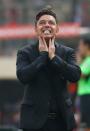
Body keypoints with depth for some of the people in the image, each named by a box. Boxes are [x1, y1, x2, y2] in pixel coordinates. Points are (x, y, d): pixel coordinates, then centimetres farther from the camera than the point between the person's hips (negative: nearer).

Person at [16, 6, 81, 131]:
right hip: (35, 120, -2)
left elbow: (75, 76, -8)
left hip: (61, 119, 2)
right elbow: (22, 76, -14)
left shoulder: (67, 52, 8)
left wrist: (53, 57, -10)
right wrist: (43, 55, -9)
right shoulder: (25, 53, 3)